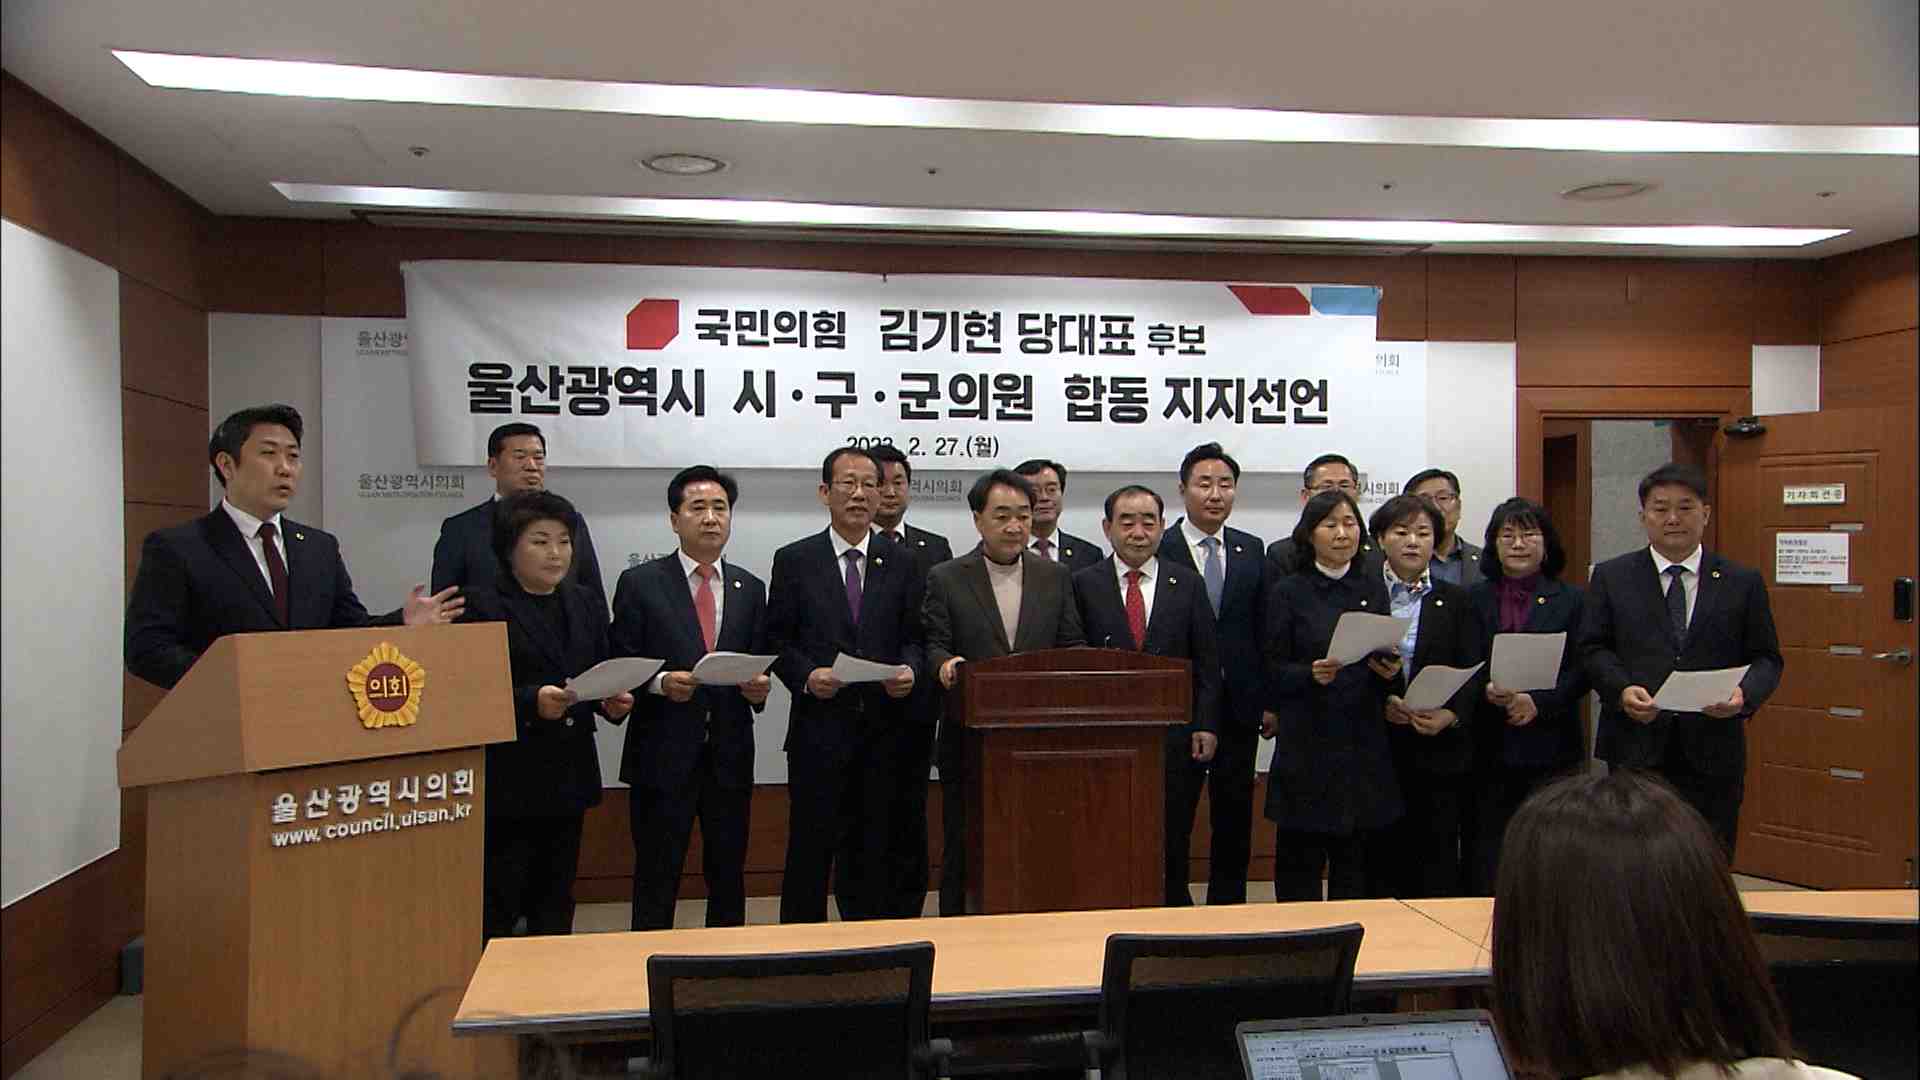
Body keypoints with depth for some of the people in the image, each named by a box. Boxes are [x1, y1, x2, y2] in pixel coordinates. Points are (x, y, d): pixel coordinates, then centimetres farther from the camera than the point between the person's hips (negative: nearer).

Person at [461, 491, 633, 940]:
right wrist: (532, 702, -26)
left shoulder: (585, 604, 12)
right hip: (507, 782, -6)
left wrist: (613, 701, -6)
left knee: (555, 904, 15)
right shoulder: (484, 608, -7)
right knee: (496, 908, -1)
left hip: (569, 777, 6)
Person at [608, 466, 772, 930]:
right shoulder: (640, 582, -1)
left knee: (728, 876, 12)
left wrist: (759, 686, -8)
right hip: (663, 754, -3)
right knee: (656, 881, 4)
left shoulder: (750, 588, 10)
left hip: (730, 756, 3)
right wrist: (660, 682, -20)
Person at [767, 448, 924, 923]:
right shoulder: (794, 560, 2)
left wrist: (909, 669, -10)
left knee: (872, 849, 9)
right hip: (819, 724, -2)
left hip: (882, 726, 2)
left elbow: (914, 637, 10)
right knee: (811, 846, 2)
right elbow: (777, 640, 2)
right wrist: (806, 676, -14)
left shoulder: (901, 563, 8)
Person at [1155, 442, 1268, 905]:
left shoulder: (1252, 551, 8)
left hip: (1239, 709, 4)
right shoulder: (1157, 550, -6)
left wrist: (1267, 700, 4)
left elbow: (1264, 630, 9)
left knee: (1235, 821, 12)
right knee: (1171, 819, 3)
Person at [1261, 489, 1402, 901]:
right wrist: (1312, 674, -20)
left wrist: (1389, 669, -7)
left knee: (1356, 859, 7)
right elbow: (1274, 672, -2)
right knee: (1299, 859, 0)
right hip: (1306, 743, -3)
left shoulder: (1373, 588, 10)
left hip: (1364, 741, 3)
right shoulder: (1288, 593, -1)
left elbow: (1388, 657, 15)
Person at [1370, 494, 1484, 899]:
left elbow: (1473, 672, 2)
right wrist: (1380, 703, -14)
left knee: (1439, 861, 2)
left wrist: (1450, 715, -14)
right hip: (1379, 749, -1)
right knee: (1386, 860, 3)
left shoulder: (1456, 601, 9)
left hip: (1441, 749, 1)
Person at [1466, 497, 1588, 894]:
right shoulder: (1473, 599, 8)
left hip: (1550, 746, -1)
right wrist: (1486, 691, -14)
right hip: (1488, 746, 1)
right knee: (1487, 850, 2)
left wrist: (1538, 701, -14)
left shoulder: (1572, 600, 7)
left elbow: (1581, 671, 0)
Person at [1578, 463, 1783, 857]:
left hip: (1714, 754, 1)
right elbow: (1593, 648, 3)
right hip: (1636, 749, -1)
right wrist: (1622, 689, -15)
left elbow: (1766, 658, 8)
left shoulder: (1743, 583, 8)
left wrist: (1745, 693, -13)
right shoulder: (1611, 577, 6)